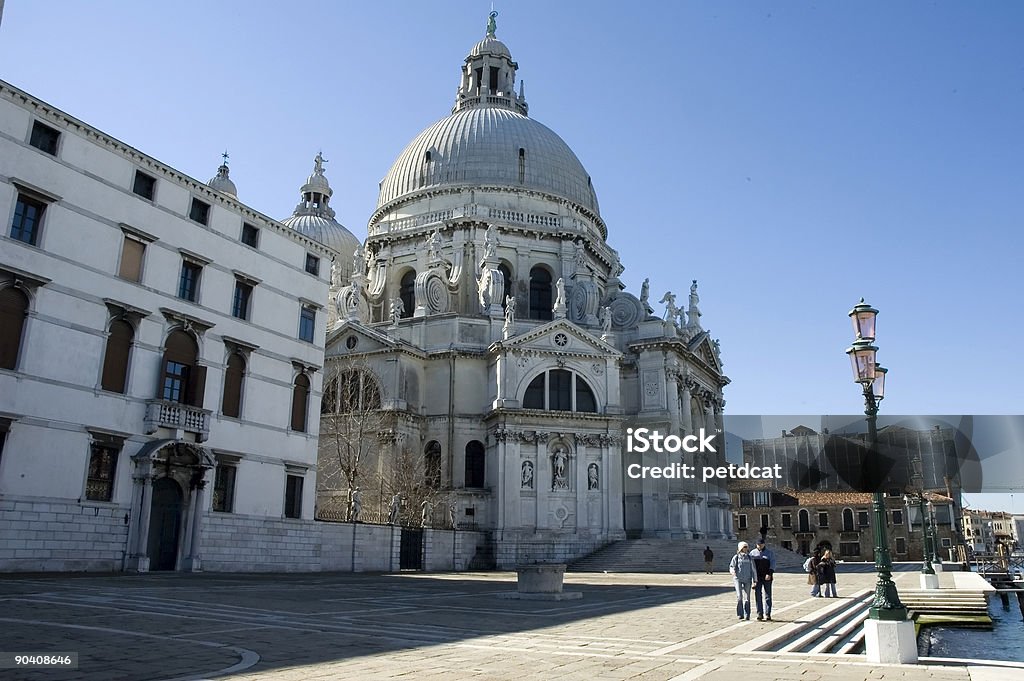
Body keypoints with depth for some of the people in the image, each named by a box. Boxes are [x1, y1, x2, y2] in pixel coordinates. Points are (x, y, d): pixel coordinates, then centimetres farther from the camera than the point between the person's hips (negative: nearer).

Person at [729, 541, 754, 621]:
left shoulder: (749, 557, 6)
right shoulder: (736, 557, 0)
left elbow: (752, 569, 9)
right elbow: (731, 566, 3)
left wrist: (754, 580, 6)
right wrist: (732, 571, -20)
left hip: (747, 580, 2)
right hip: (738, 579, -2)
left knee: (747, 598, 3)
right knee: (739, 597, -13)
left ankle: (747, 615, 12)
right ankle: (740, 614, -2)